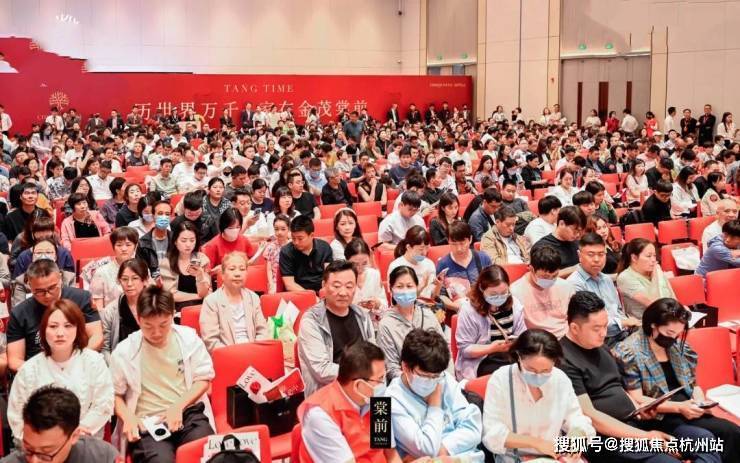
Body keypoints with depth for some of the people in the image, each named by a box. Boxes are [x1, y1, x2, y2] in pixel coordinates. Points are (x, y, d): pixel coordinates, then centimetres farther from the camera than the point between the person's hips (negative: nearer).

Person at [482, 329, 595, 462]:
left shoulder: (561, 380, -2)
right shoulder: (500, 380, -12)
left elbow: (576, 420, 7)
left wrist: (577, 437, -14)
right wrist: (535, 442, -19)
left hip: (555, 457, 3)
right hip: (513, 458, -3)